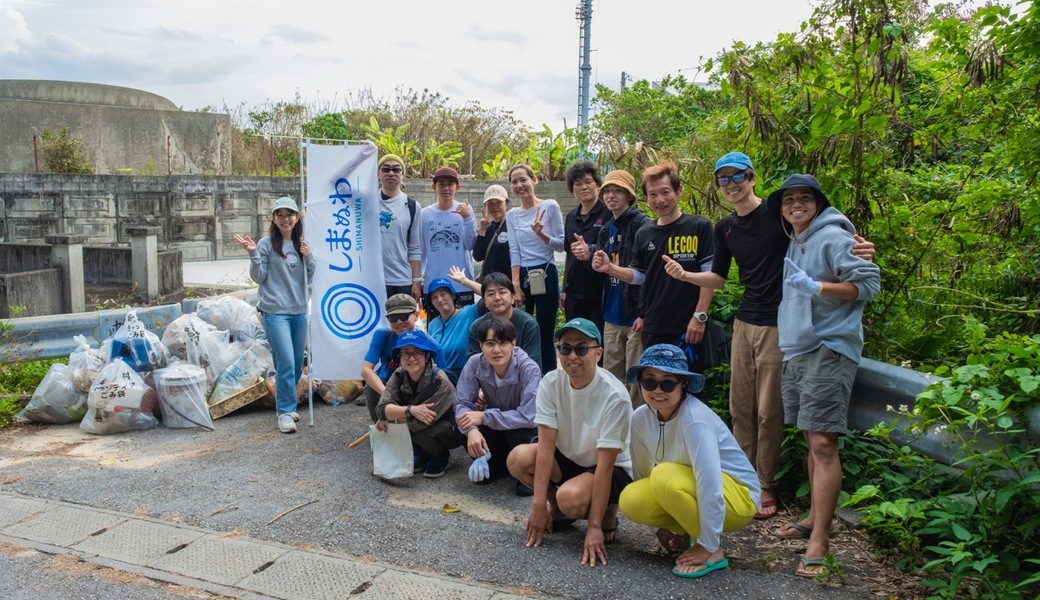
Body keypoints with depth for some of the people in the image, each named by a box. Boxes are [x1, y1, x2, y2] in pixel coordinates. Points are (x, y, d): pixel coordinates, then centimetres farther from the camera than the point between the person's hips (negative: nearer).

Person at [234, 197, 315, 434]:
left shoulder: (301, 244, 10)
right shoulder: (267, 243, -4)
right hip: (275, 311, -5)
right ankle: (285, 412, -1)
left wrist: (308, 257, -6)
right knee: (286, 363, -12)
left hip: (299, 310, 5)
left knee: (297, 364, 10)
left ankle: (287, 405, 26)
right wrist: (253, 254, -18)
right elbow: (258, 277, -5)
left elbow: (310, 277, 9)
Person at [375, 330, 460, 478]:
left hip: (452, 429, -6)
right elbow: (382, 408, -23)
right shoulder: (399, 375, -13)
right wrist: (411, 410, -39)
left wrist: (389, 416, -19)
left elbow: (421, 422, -31)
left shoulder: (439, 381, -30)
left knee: (418, 429, -30)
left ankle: (442, 458, 1)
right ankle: (422, 454, 8)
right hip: (425, 426, 6)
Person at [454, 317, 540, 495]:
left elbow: (528, 417, -36)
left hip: (525, 430, -4)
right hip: (496, 427, 4)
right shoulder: (475, 363, -18)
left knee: (518, 433, -36)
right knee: (464, 429, -23)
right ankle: (494, 466, 7)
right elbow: (462, 404, -17)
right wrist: (472, 430, -38)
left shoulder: (529, 369, -29)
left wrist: (484, 417, -35)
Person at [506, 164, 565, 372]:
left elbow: (561, 245, -2)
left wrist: (541, 234, -20)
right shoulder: (512, 215, 10)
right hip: (522, 276, 4)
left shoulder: (550, 206, -1)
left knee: (545, 336, -2)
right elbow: (514, 251, 3)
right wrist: (515, 284, -6)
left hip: (546, 275, -4)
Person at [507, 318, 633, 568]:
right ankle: (558, 508, 5)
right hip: (568, 459, 5)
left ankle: (607, 515, 0)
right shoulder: (551, 383, -15)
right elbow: (546, 445, -17)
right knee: (518, 458, -22)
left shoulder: (614, 395, -27)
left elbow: (605, 464, -26)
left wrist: (594, 526, -26)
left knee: (571, 497, -35)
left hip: (614, 470, -5)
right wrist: (539, 505, -21)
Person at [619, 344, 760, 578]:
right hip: (692, 492, 6)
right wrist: (661, 527, 2)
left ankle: (715, 552, -12)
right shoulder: (641, 418, -9)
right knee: (631, 500, -20)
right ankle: (689, 532, 6)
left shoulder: (694, 418, -29)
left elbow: (710, 484, -32)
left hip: (736, 496, -6)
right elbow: (642, 473, 1)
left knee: (665, 477, -32)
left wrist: (707, 545, -27)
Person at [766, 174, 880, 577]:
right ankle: (815, 517, 26)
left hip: (829, 351, -9)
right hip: (797, 351, 9)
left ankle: (820, 539, -11)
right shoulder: (794, 244, 18)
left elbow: (869, 282, -13)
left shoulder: (832, 237, -7)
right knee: (812, 439, 15)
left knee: (823, 441, -12)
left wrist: (815, 286, -21)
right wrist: (786, 339, 22)